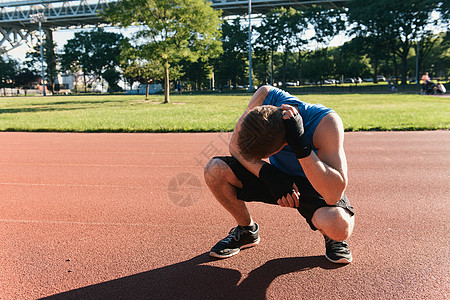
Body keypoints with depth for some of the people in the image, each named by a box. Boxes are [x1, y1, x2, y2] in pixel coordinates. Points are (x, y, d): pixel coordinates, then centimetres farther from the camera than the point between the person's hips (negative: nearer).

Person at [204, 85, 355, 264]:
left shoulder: (326, 122, -33)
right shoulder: (265, 96, -23)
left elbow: (334, 194, -38)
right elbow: (235, 146, -13)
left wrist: (300, 144, -47)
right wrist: (267, 174, -27)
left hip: (315, 185, -3)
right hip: (277, 176, 4)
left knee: (339, 227, -37)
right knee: (214, 170, -18)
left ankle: (332, 237, 5)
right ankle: (247, 230, 8)